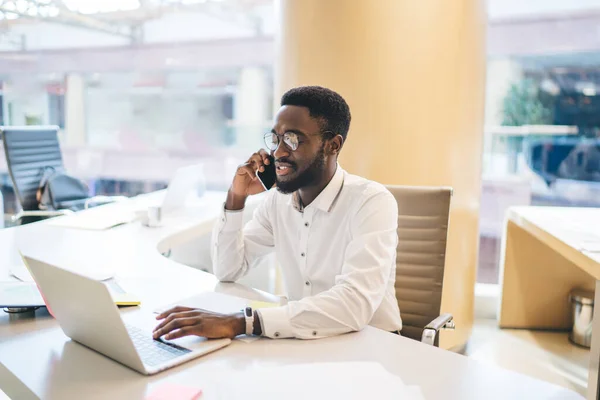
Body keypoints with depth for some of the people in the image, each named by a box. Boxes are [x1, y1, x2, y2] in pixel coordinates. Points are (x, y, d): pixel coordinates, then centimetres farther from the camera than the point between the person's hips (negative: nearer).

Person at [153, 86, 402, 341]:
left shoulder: (372, 202, -19)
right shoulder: (277, 199, 0)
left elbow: (356, 305, -32)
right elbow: (227, 271, 4)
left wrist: (241, 322, -38)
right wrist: (236, 198, -9)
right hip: (307, 342, 5)